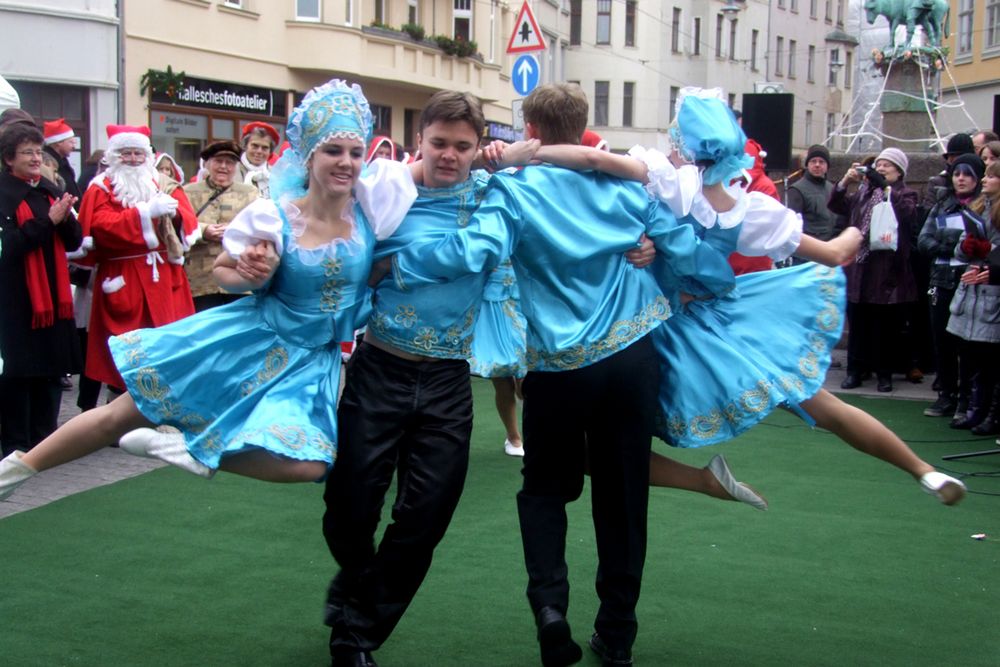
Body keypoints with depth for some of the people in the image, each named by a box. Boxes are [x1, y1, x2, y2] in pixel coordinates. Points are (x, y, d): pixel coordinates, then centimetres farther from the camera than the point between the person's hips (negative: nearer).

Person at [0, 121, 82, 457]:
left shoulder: (51, 191, 12)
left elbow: (74, 241, 9)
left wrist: (65, 219, -10)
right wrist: (48, 221, -19)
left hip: (52, 294, 6)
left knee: (51, 369, 9)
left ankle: (43, 438, 19)